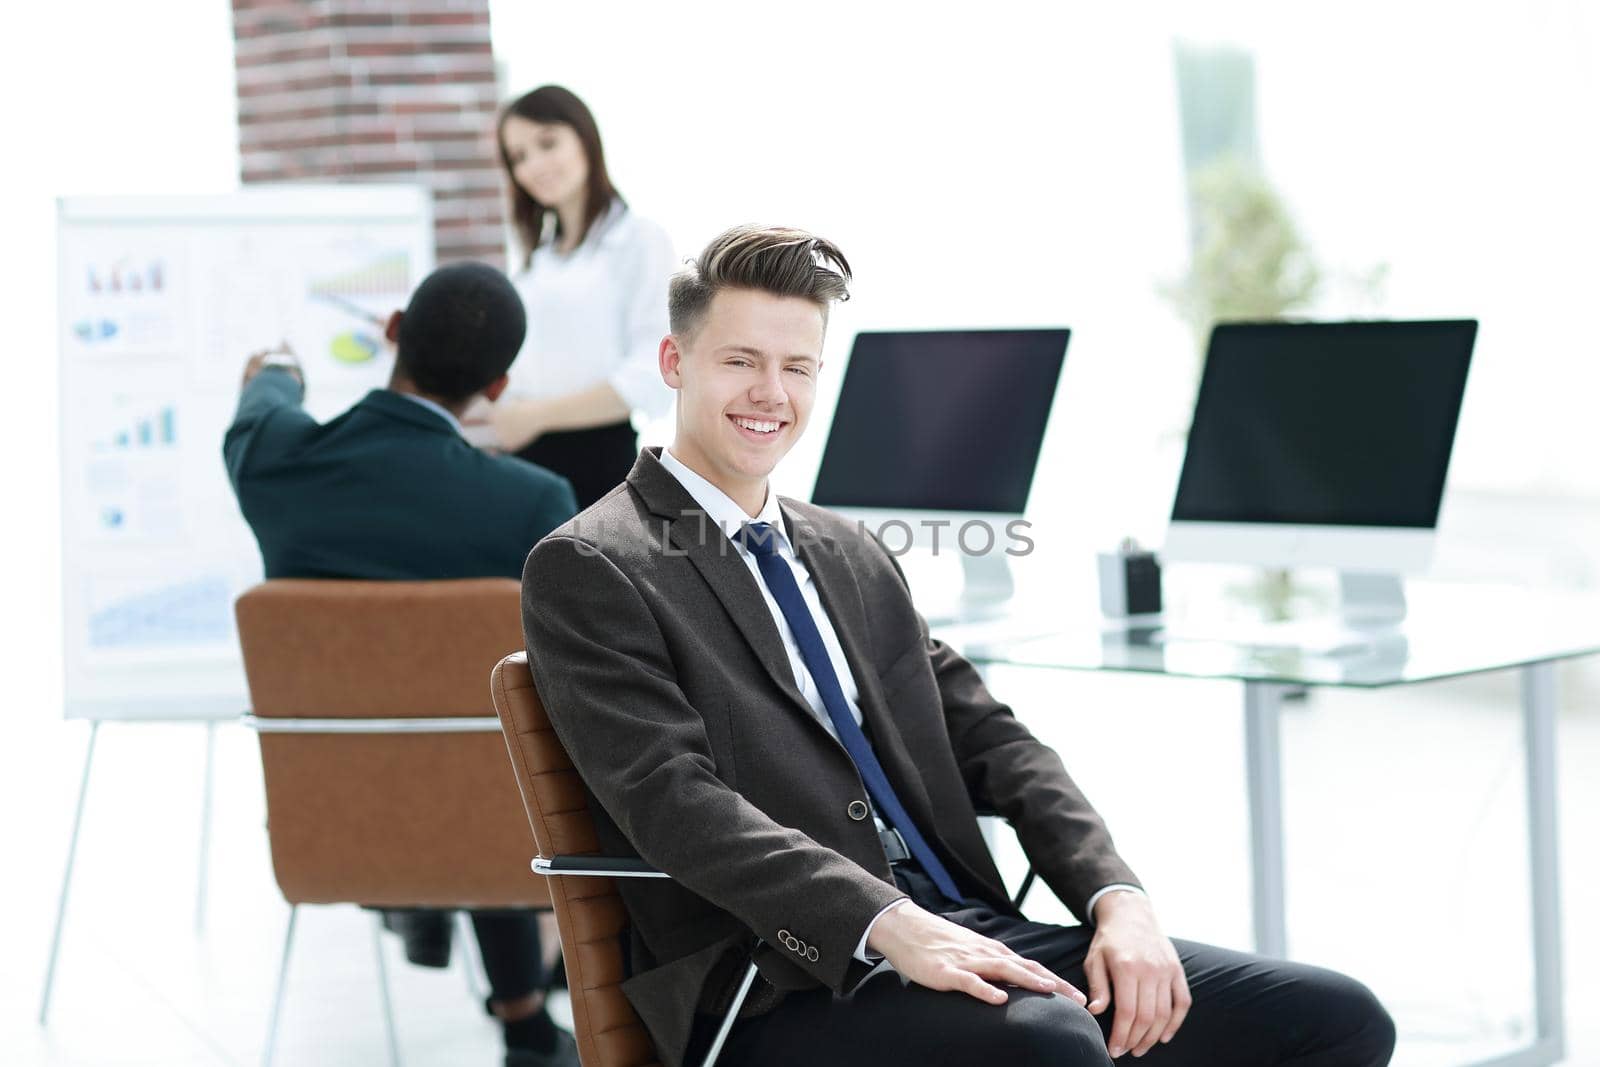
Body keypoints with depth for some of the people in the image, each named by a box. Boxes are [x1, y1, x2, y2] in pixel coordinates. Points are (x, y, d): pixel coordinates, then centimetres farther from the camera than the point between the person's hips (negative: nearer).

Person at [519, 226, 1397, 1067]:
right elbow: (674, 799, -13)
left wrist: (1117, 899, -3)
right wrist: (892, 926, -26)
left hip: (967, 933, 7)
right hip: (781, 990, -7)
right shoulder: (586, 569, 0)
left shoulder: (854, 558, 22)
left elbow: (988, 743, 15)